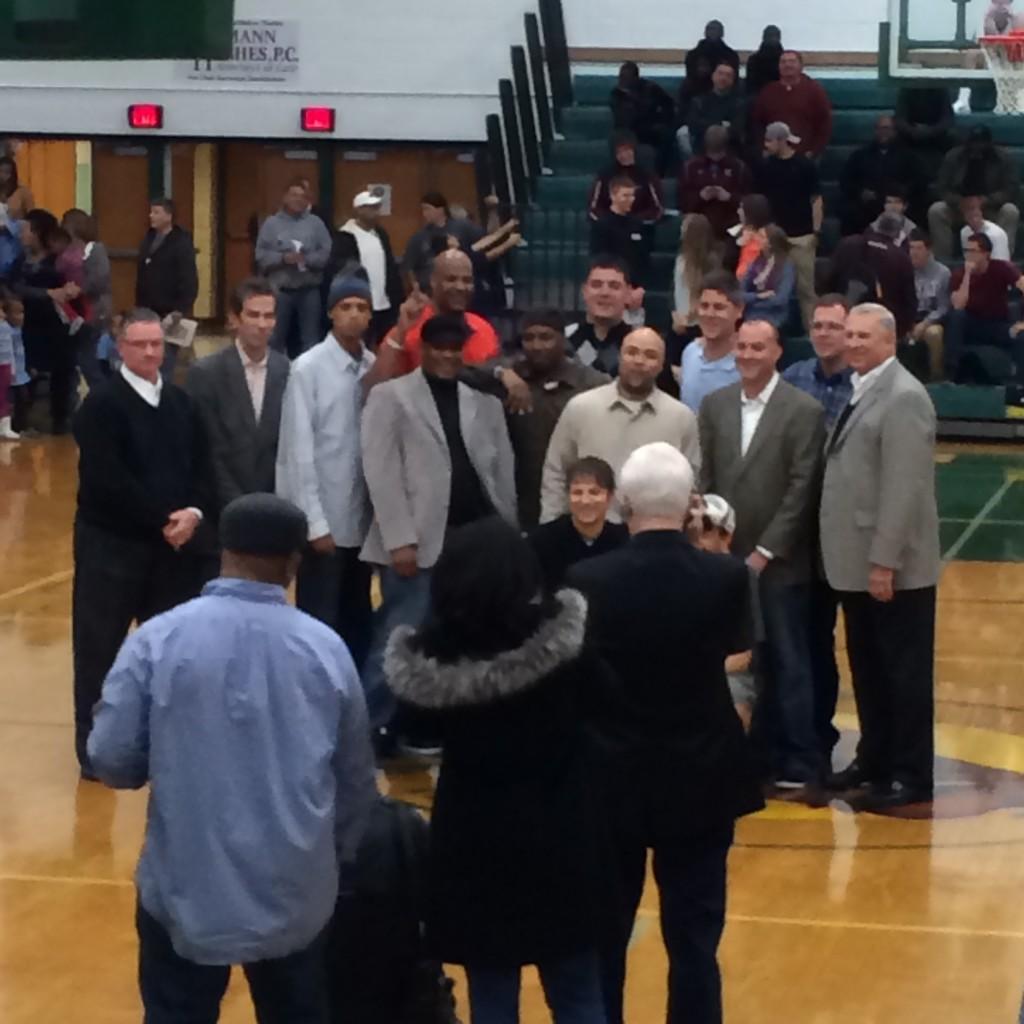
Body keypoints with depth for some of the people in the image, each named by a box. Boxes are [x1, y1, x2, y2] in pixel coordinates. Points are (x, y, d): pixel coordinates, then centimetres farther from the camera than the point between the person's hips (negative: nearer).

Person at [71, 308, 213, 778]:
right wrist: (162, 519, -16)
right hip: (111, 543, -5)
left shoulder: (182, 403, 11)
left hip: (175, 543, 5)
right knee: (99, 647, 0)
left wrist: (193, 513, -11)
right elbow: (107, 481, -17)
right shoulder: (101, 404, -8)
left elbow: (203, 469, 8)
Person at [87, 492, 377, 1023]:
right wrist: (337, 861, 23)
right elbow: (356, 781, 6)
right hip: (298, 895, 2)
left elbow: (111, 760, -9)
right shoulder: (326, 648, -3)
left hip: (186, 892, -2)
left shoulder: (157, 641, -11)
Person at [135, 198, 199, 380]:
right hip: (148, 312, 7)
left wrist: (181, 309, -21)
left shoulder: (181, 243, -9)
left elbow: (190, 281, -15)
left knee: (166, 358, -6)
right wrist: (139, 306, 15)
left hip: (169, 313, -7)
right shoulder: (148, 240, 13)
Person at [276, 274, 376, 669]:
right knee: (319, 623, 0)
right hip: (325, 520, -5)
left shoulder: (376, 368, 4)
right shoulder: (307, 369, -10)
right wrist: (316, 522, -13)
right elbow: (300, 451, -11)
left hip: (363, 518, 5)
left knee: (358, 623, 12)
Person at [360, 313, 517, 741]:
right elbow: (381, 471, -5)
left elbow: (503, 470, 14)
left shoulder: (485, 400, 13)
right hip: (420, 543, -4)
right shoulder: (391, 397, 2)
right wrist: (400, 539, -13)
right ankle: (370, 729, 4)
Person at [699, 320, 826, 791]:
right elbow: (706, 480, 9)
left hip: (779, 563, -4)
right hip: (725, 557, 4)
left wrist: (765, 551, -12)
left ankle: (797, 766, 7)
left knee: (787, 664, 2)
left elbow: (801, 490, -9)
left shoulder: (804, 410, -6)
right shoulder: (714, 405, 8)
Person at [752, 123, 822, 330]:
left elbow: (816, 200, -3)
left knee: (806, 286, 1)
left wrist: (816, 231, -7)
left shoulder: (805, 165, -5)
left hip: (801, 236, -3)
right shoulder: (764, 166, 4)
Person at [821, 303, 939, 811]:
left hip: (893, 568, -9)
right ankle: (874, 760, 27)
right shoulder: (861, 391, 14)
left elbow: (904, 487, -20)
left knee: (905, 672, 1)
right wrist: (861, 559, 14)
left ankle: (911, 776, 8)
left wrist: (884, 562, -22)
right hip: (856, 563, 9)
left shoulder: (904, 397, -15)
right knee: (867, 670, 16)